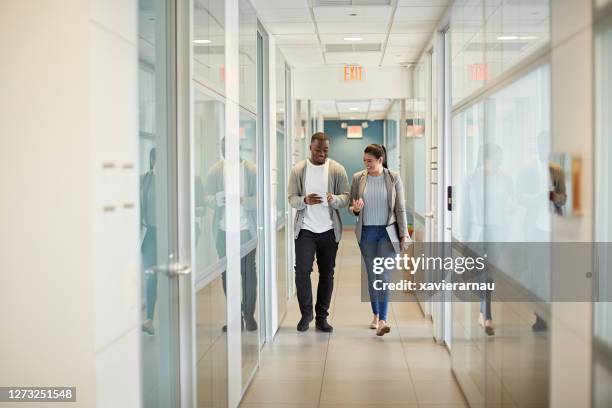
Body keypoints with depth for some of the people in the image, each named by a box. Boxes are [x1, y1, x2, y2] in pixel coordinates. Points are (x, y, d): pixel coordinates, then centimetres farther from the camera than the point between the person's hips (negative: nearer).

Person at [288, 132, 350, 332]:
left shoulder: (337, 169, 1)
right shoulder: (298, 170, 1)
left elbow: (346, 197, 0)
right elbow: (292, 198, 0)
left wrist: (334, 199, -23)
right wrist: (305, 200, -23)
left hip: (329, 230, 1)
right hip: (305, 229, -1)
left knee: (327, 274, 6)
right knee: (302, 270, -10)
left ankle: (322, 317, 17)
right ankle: (306, 313, 8)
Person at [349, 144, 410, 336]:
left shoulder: (394, 178, -4)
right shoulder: (358, 178, 1)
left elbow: (400, 208, -1)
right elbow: (351, 206, 8)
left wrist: (404, 234, -4)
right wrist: (355, 209, -16)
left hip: (387, 232, -2)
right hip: (366, 233, 3)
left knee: (383, 275, -12)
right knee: (372, 276, 11)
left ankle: (382, 321, -15)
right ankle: (376, 315, 26)